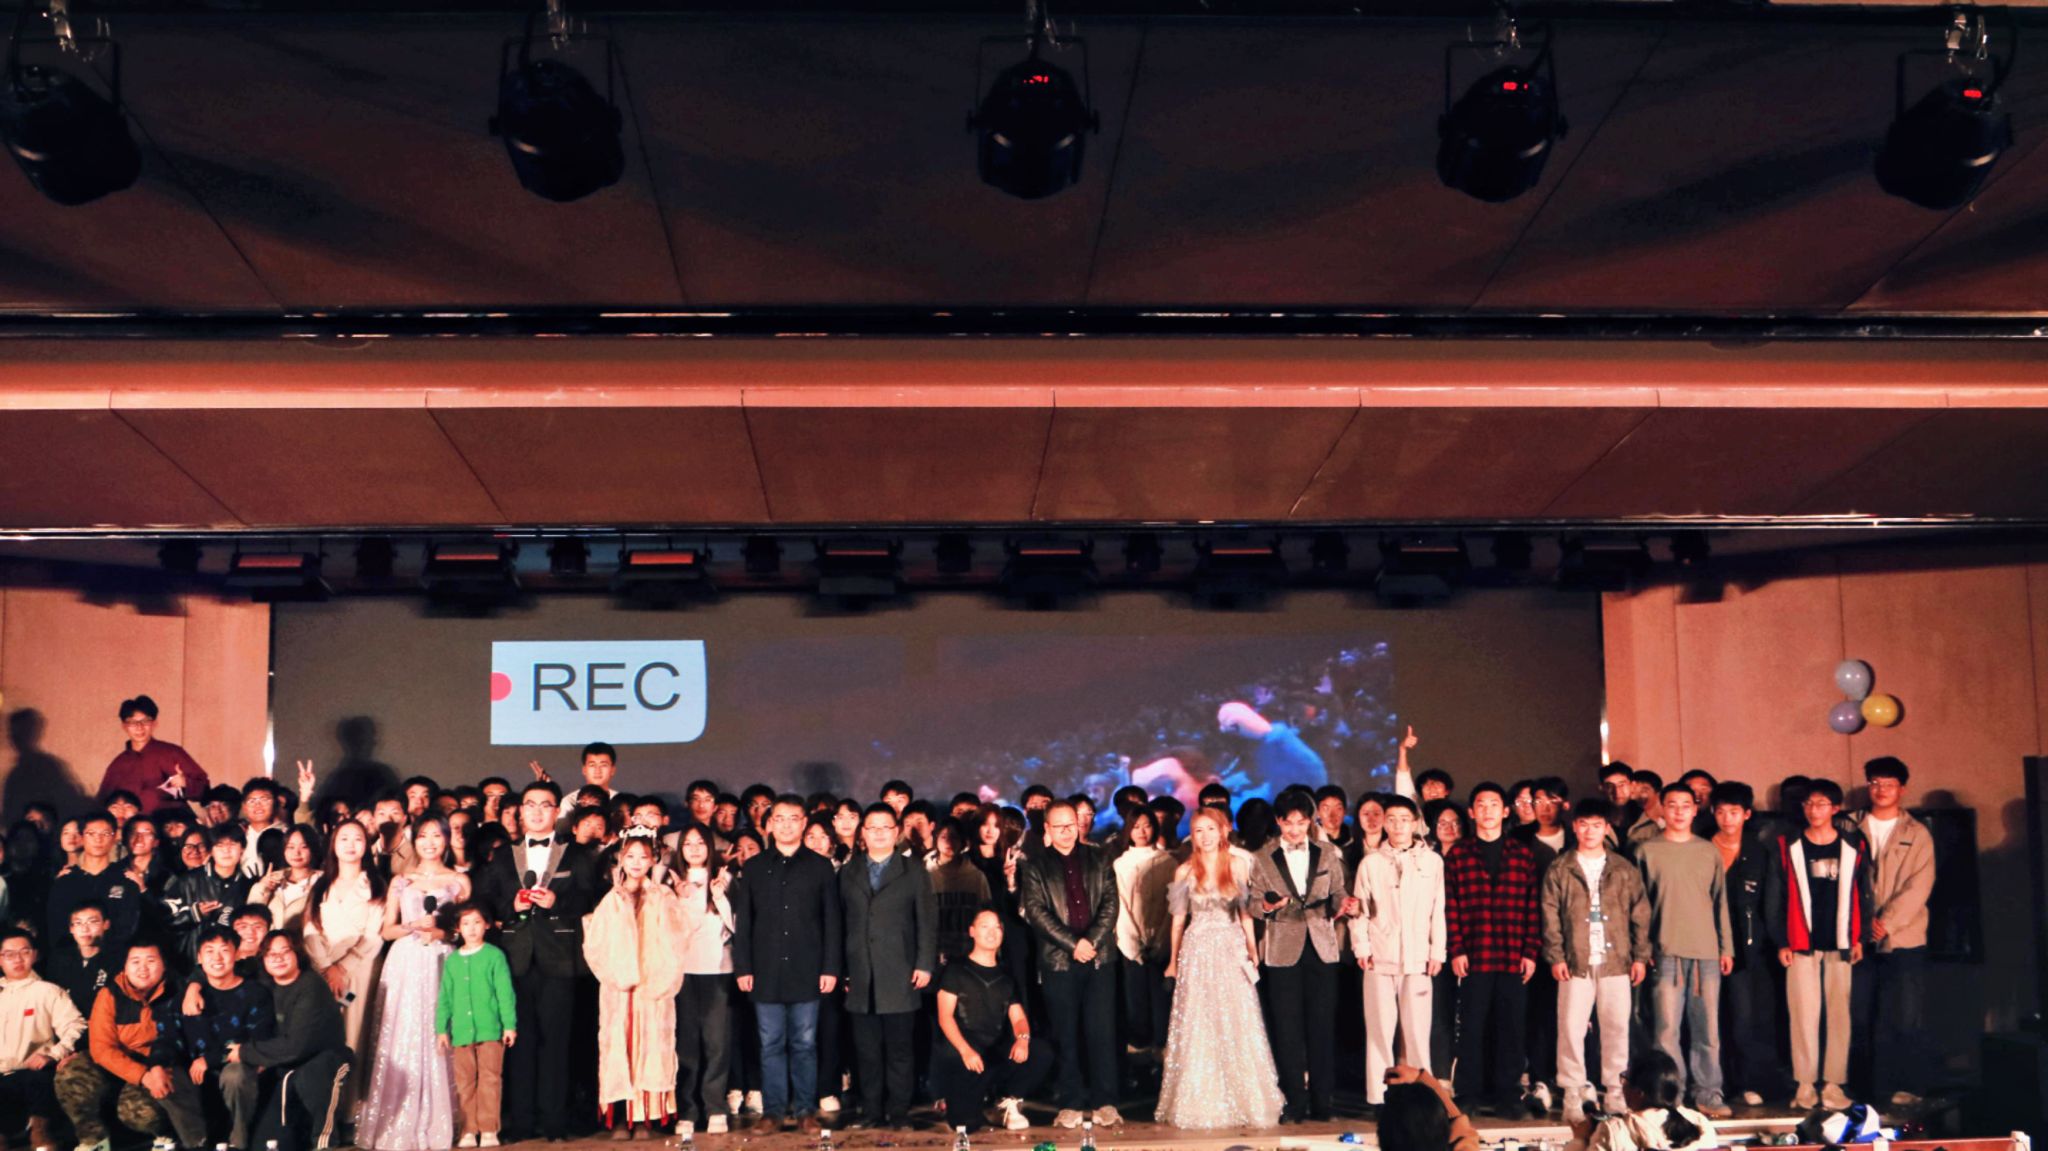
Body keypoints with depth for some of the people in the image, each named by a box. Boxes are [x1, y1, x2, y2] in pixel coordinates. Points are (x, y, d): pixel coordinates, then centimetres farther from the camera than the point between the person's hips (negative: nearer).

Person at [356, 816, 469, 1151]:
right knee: (401, 1040, -5)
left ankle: (436, 1124, -2)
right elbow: (387, 930, 11)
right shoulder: (400, 882, 15)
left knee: (436, 1039, -7)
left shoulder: (458, 881, 10)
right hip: (405, 965, 2)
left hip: (442, 965, -1)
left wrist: (439, 932, -11)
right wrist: (414, 926, -7)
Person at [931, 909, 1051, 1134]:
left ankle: (1008, 1100, -1)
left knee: (1041, 1055, -23)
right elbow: (945, 1016, -3)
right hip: (962, 1050, -4)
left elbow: (1018, 1018, 12)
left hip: (999, 1053, 4)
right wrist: (965, 1050, -20)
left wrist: (1022, 1039, -13)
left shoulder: (1006, 976, 20)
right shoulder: (956, 971, 7)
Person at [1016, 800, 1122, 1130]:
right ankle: (1071, 1103, 7)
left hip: (1099, 957, 1)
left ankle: (1105, 1102, 4)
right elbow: (1035, 911, -3)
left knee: (1102, 1030, -1)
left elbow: (1110, 902, 5)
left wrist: (1092, 941, -9)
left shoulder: (1097, 860, 12)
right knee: (1066, 1035, 1)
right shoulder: (1034, 866, 6)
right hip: (1058, 961, -1)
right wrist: (1072, 944, -11)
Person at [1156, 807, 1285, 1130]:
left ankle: (1243, 1101, 12)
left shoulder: (1238, 866, 3)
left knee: (1237, 1026, 2)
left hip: (1232, 951, 1)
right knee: (1198, 1028, 2)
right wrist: (1173, 961, 9)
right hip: (1198, 953, 0)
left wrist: (1253, 951, 1)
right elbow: (1179, 918, 8)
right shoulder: (1185, 872, 2)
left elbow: (1245, 913, 7)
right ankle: (1201, 1105, 10)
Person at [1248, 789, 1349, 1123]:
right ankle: (1295, 1101, 7)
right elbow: (1253, 904, 5)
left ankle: (1321, 1100, 8)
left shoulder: (1329, 854, 10)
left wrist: (1340, 905, -13)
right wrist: (1266, 906, -16)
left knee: (1322, 1026, 0)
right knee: (1288, 1029, 0)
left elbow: (1337, 895, 9)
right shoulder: (1263, 859, 7)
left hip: (1321, 949, 1)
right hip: (1283, 950, -1)